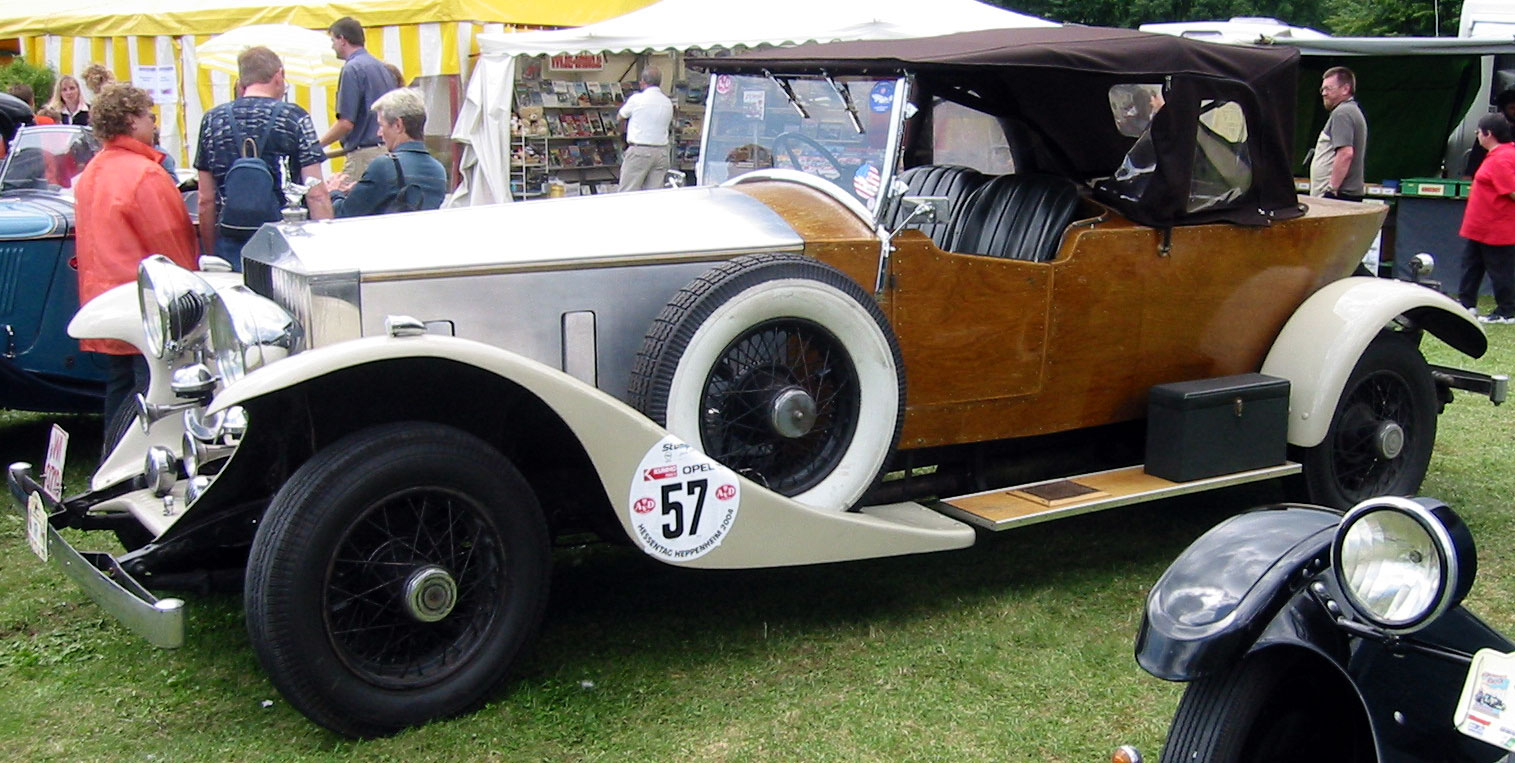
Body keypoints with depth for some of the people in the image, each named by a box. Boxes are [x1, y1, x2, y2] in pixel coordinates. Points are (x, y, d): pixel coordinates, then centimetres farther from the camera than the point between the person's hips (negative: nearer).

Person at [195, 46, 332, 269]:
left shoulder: (212, 120, 6)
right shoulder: (294, 117, -3)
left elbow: (206, 200, 7)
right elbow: (316, 196, -8)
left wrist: (211, 255, 16)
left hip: (232, 247, 3)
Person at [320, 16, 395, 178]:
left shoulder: (352, 69, -10)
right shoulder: (381, 67, 15)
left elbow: (346, 123, -16)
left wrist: (316, 146, -3)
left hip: (365, 156, -9)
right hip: (387, 151, 9)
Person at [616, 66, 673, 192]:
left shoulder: (637, 99, -7)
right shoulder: (668, 103, 7)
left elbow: (620, 117, 6)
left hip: (639, 150, -5)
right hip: (662, 151, 5)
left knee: (627, 191, -2)